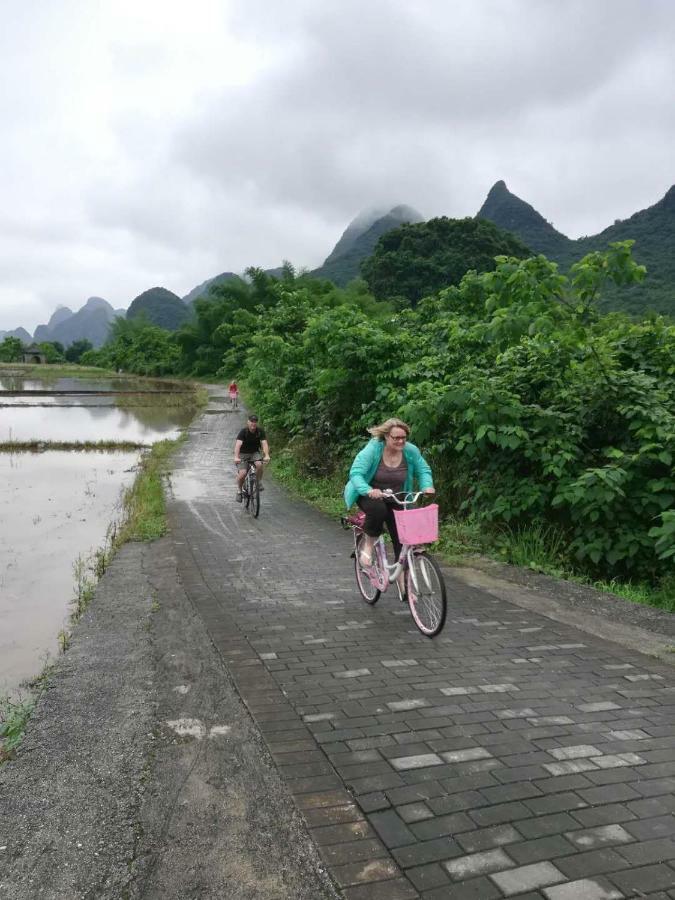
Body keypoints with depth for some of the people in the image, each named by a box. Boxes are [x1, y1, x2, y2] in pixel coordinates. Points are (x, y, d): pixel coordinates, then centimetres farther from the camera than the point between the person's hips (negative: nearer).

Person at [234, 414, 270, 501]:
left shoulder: (260, 431, -11)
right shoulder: (243, 432, -18)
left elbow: (264, 443, -22)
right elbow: (238, 444, -31)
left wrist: (267, 455, -40)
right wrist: (236, 457, -46)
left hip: (255, 453, 2)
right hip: (243, 454, -2)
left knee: (259, 464, -31)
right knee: (242, 473, -20)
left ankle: (259, 482, -6)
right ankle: (239, 490, 6)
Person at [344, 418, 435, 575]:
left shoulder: (411, 451, -12)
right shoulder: (373, 449, -22)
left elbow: (423, 470, 1)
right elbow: (355, 473, -29)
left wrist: (427, 486, -21)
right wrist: (368, 490, -47)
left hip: (395, 501, 4)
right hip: (368, 496, -3)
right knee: (378, 509, -37)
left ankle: (403, 578, 12)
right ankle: (368, 543, -9)